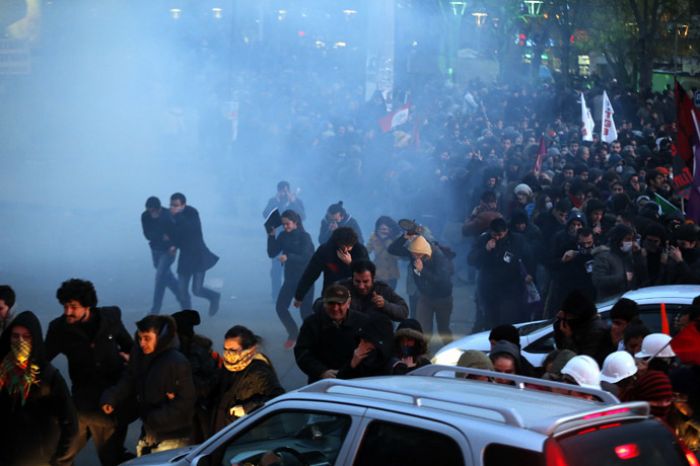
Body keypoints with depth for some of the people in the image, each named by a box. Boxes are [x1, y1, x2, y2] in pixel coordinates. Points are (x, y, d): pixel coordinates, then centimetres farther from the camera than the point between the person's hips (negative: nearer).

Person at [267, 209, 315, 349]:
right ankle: (293, 333, 20)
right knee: (280, 307, -1)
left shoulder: (304, 236, -13)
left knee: (305, 310, -5)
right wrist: (271, 236, -13)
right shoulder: (283, 236, 2)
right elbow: (271, 253, -2)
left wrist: (288, 257, -38)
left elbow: (306, 257, -23)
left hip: (305, 279, -5)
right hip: (290, 278, 5)